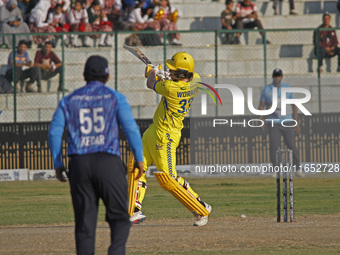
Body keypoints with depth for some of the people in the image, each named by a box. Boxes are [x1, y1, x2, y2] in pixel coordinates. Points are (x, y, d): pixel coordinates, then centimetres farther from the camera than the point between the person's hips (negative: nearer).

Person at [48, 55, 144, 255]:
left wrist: (58, 164, 11)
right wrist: (139, 159, 3)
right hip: (108, 163, -3)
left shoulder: (70, 100, 11)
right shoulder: (115, 97, 3)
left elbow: (54, 132, 5)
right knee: (119, 217, 6)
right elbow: (131, 128, -5)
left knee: (85, 222, 7)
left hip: (79, 164, 3)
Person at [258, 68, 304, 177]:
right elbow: (261, 106, 5)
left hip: (287, 122, 1)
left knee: (292, 145, -3)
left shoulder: (288, 88, 4)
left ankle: (297, 169, 7)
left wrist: (296, 122, -2)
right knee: (274, 146, -9)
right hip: (273, 123, -1)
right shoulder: (266, 90, 3)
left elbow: (294, 105, 5)